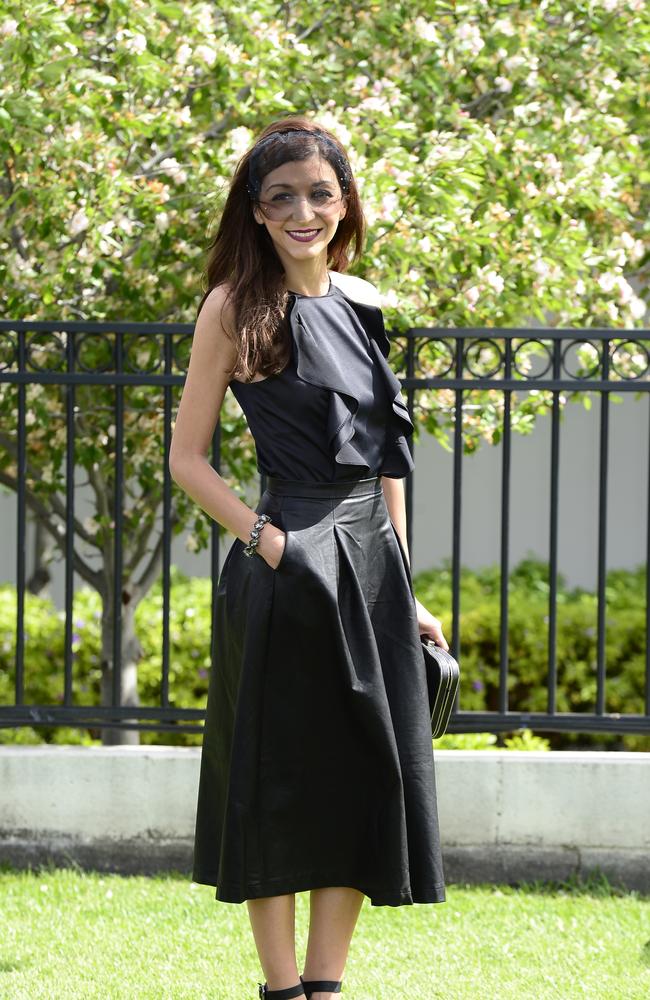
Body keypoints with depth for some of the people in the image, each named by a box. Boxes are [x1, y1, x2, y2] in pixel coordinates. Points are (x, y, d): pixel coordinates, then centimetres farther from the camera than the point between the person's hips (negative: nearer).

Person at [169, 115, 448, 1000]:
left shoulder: (362, 305, 11)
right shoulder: (237, 305, -5)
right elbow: (187, 457, -4)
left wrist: (404, 591, 14)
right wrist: (263, 538, -16)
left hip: (371, 563, 6)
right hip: (287, 573, -6)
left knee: (364, 782, 6)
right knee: (280, 784, 1)